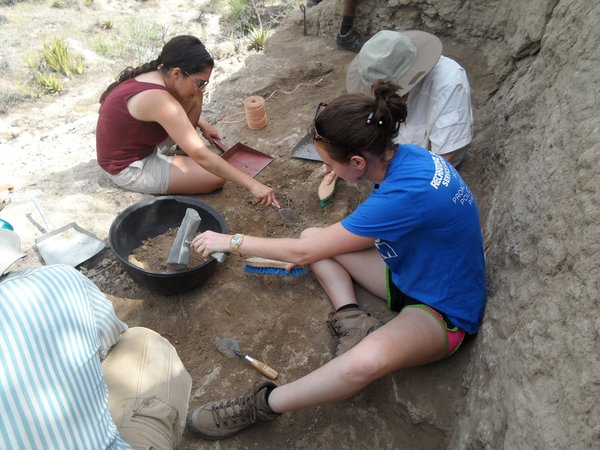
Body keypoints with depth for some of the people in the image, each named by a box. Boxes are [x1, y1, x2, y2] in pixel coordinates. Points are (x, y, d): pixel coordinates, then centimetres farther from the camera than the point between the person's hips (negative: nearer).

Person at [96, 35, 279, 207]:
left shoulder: (153, 74, -6)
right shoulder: (159, 100, -32)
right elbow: (201, 156, -36)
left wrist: (201, 123, 7)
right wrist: (251, 184, -36)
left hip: (133, 147, 9)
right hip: (129, 169, -8)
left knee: (193, 100, 0)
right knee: (217, 178, -13)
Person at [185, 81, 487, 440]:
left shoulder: (408, 193, -36)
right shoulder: (401, 155, -9)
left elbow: (302, 253, -28)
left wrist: (232, 242, -15)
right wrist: (315, 250, 3)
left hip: (443, 310, -8)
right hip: (408, 271, 9)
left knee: (369, 359, -40)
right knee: (312, 235, 3)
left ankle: (263, 405, -17)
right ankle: (352, 319, -10)